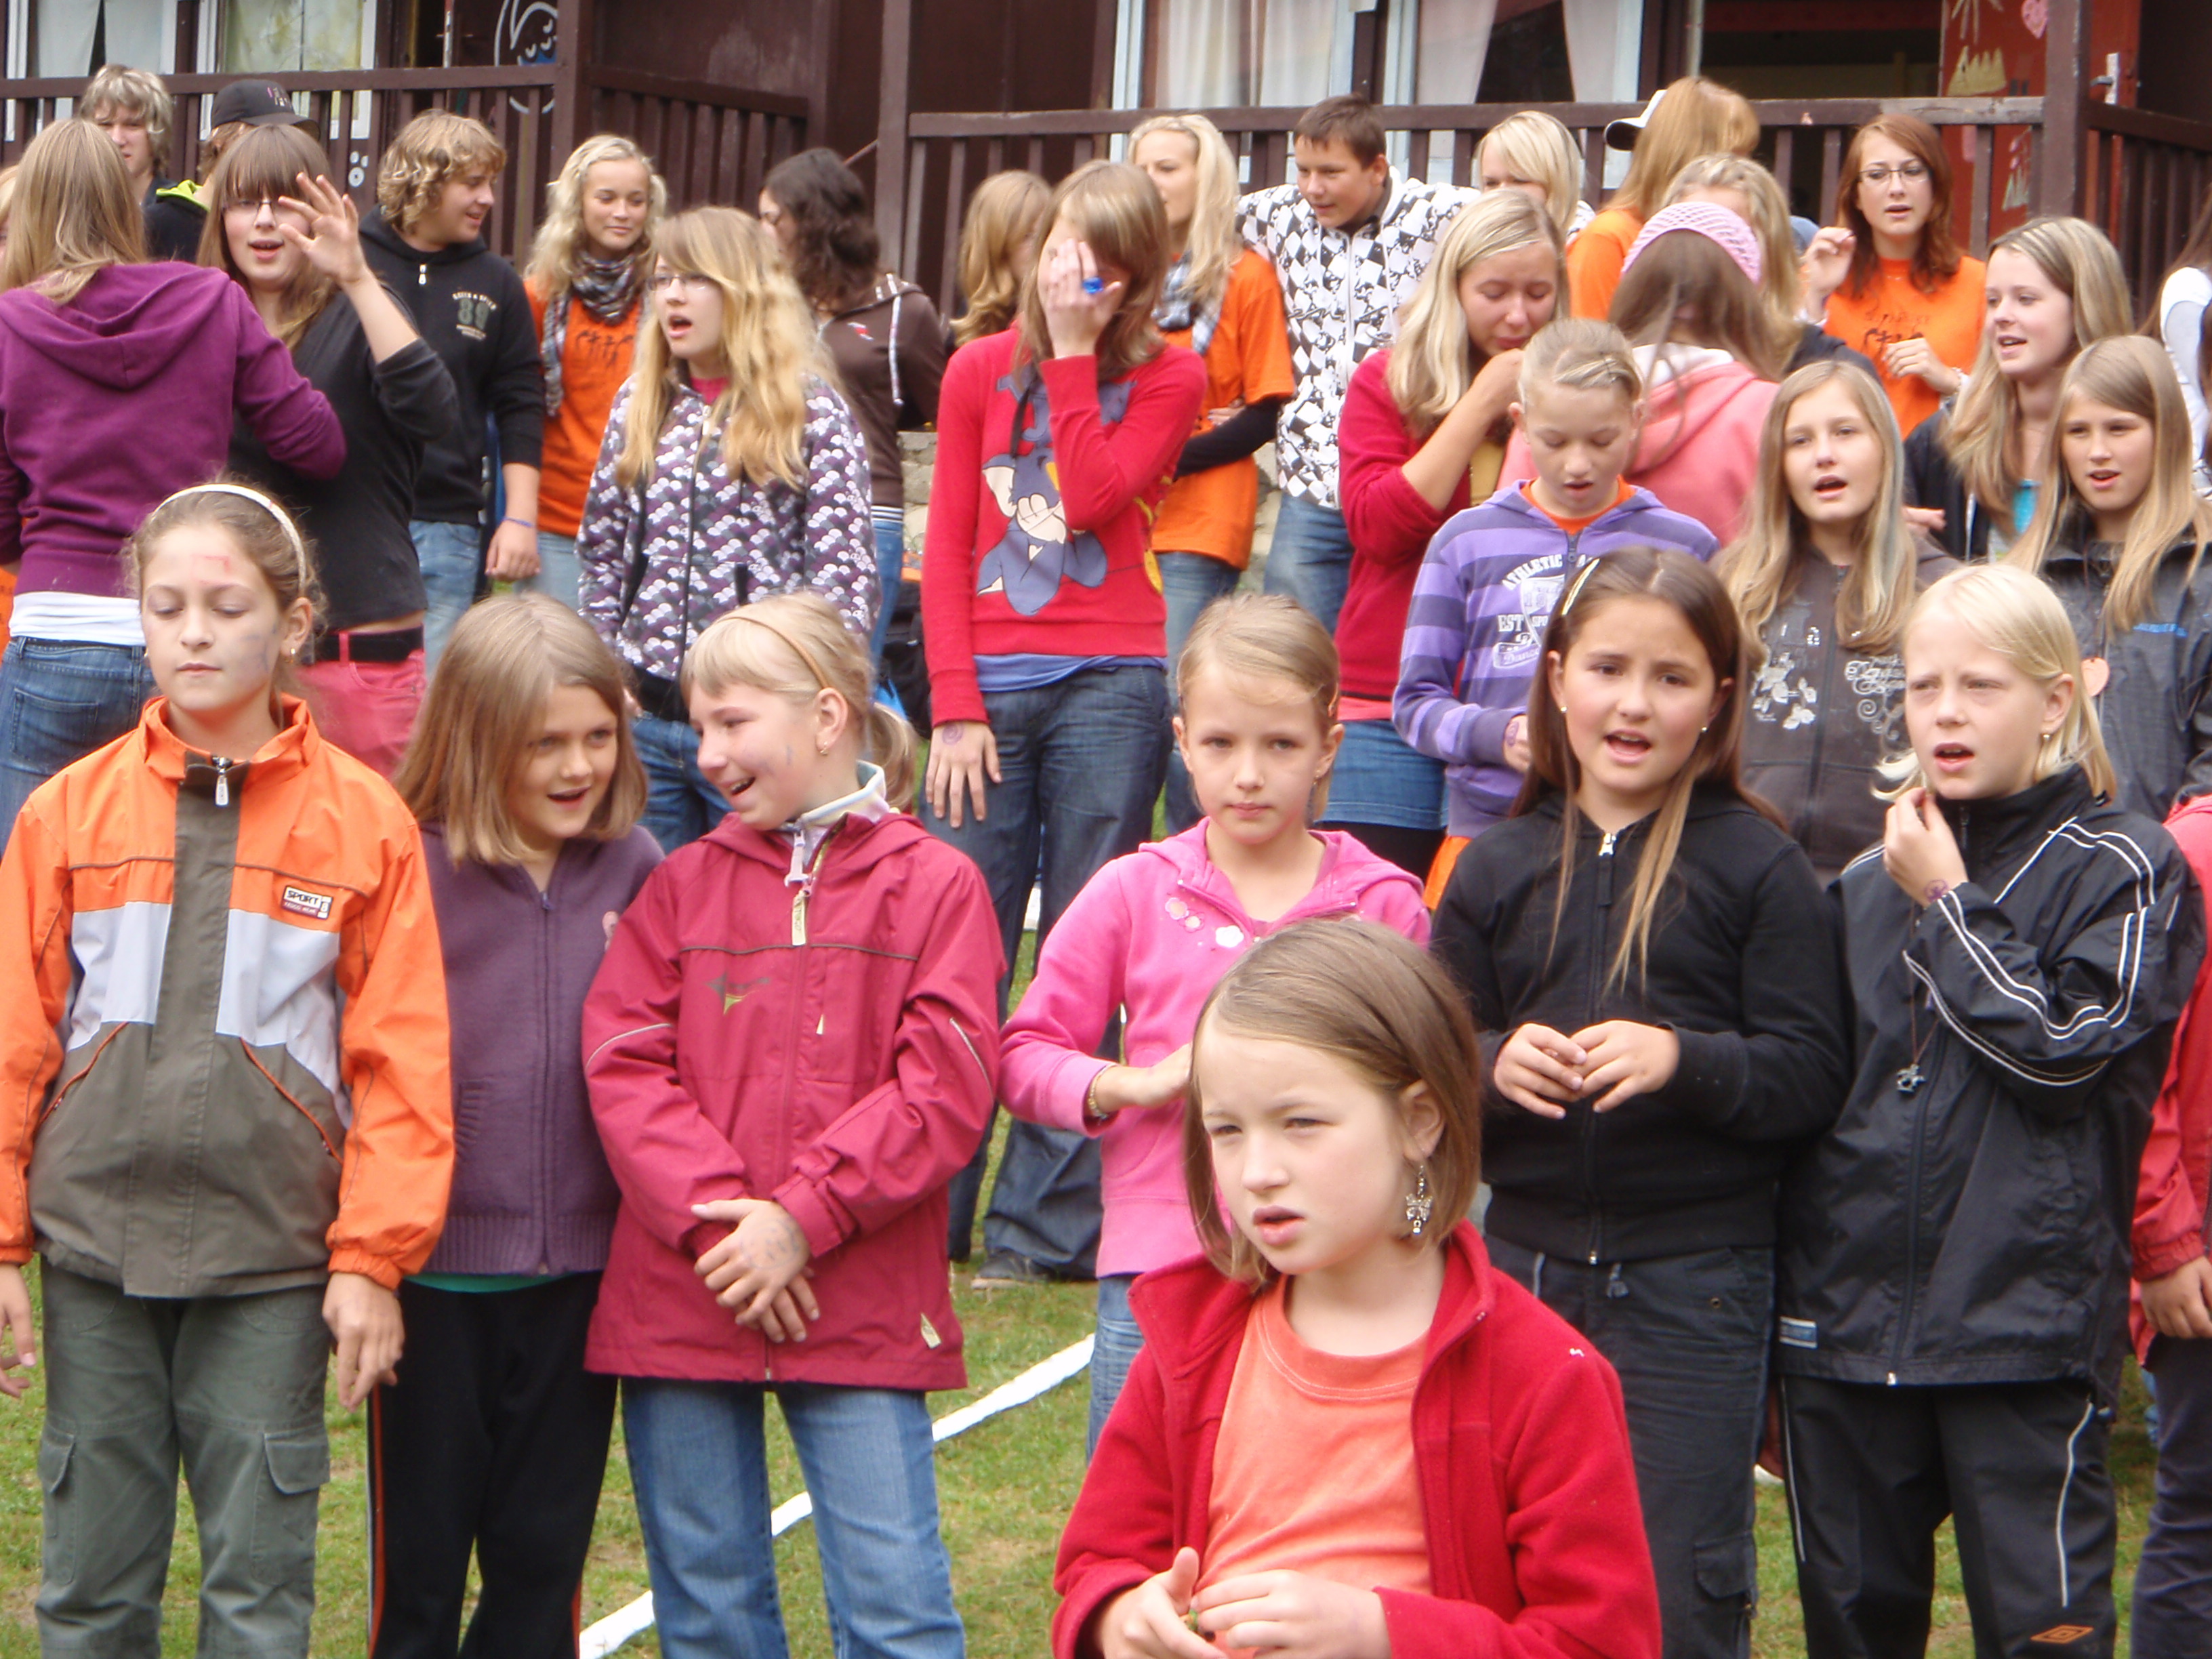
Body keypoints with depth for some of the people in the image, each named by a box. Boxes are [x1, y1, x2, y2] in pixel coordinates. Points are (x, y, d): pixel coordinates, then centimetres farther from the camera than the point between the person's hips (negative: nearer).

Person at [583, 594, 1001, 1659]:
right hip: (679, 1299, 3)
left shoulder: (933, 885, 1)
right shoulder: (683, 884, 9)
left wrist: (802, 1218, -15)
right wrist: (710, 1214, -14)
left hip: (862, 1305, -3)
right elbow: (621, 1062, -1)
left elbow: (945, 1089, -8)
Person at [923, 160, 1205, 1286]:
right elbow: (947, 547, 7)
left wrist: (1074, 352, -7)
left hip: (1110, 684, -2)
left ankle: (1046, 1227, 3)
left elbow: (1094, 499, -12)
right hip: (991, 684, 2)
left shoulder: (1167, 379, 5)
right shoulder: (980, 369, 11)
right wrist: (955, 707, -2)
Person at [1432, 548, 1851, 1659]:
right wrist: (1492, 1065, -11)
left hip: (1694, 1282, -4)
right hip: (1525, 1263, 4)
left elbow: (1814, 1074, -8)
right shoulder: (1499, 870, 7)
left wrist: (1685, 1061, -23)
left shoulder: (1758, 867, -3)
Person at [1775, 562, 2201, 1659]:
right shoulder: (1869, 883, 14)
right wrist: (1781, 1310, 15)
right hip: (1844, 1321, 5)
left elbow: (2062, 1048, -14)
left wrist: (1949, 906, -7)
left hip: (2024, 1325, -5)